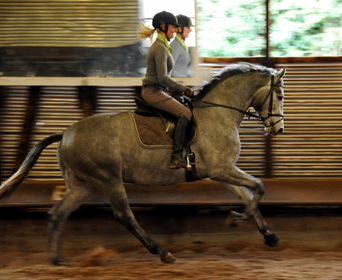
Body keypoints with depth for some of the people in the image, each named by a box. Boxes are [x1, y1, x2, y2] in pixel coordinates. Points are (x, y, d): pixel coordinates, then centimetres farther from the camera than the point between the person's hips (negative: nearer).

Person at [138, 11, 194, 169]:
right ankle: (177, 156, -27)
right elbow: (163, 78, -22)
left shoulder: (162, 46, 18)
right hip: (153, 92, -11)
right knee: (185, 113, -25)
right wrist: (184, 89, -15)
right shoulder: (160, 48, -15)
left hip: (160, 91, 11)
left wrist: (181, 89, 14)